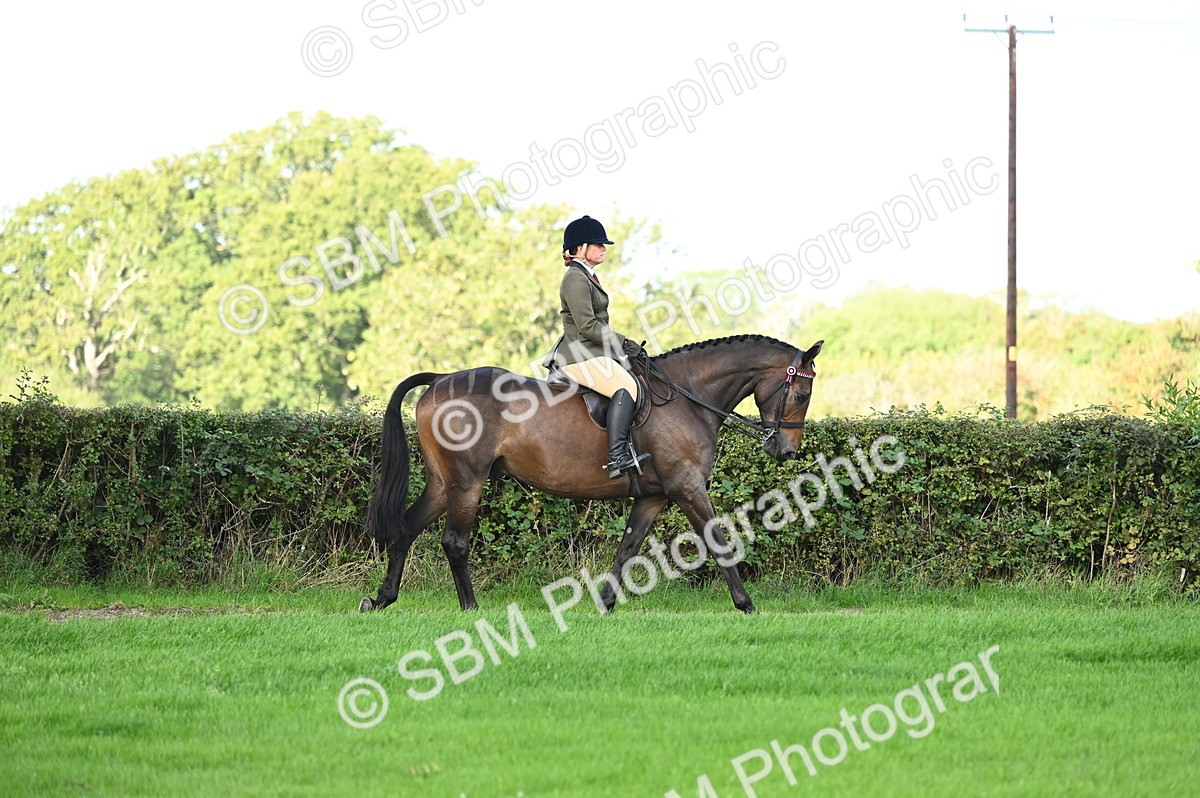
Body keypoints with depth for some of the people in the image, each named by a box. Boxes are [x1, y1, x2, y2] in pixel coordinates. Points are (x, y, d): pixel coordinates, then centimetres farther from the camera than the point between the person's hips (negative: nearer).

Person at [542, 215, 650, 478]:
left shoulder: (587, 277, 19)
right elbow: (587, 326, -20)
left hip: (592, 352, 11)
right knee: (626, 386, -27)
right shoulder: (576, 279, -14)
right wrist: (623, 343, -15)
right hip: (580, 356, -11)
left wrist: (623, 345, 17)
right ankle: (617, 457, -36)